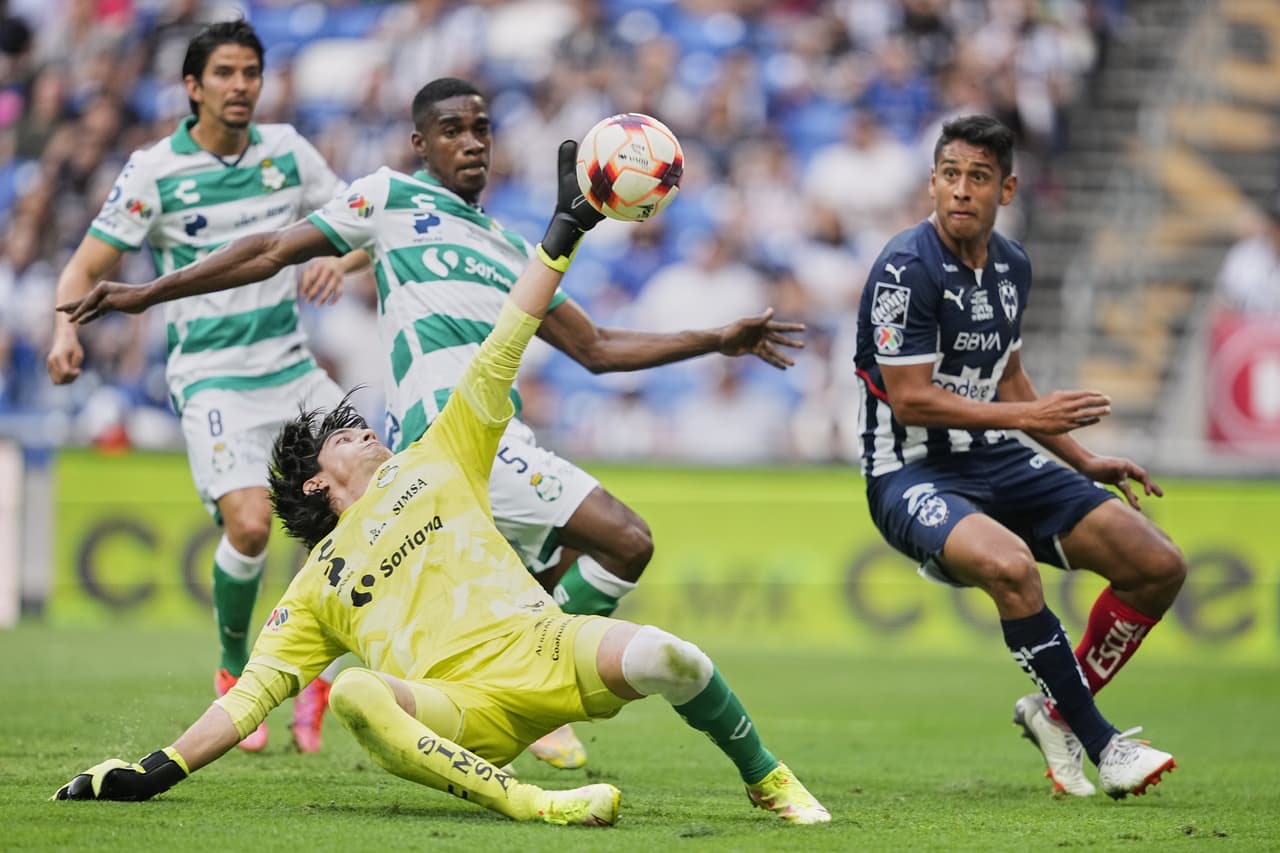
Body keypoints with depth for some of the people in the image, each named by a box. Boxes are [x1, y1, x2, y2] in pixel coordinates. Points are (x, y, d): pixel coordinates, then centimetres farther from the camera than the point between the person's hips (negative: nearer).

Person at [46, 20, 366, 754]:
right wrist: (67, 329, -24)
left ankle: (317, 678, 11)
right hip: (212, 377, -5)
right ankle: (235, 674, 1)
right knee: (250, 522, -24)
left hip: (292, 366, 5)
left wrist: (339, 261, -11)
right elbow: (87, 268, -5)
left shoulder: (287, 151, 5)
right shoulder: (155, 172, -6)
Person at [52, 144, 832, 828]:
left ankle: (769, 783, -7)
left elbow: (498, 361, 21)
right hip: (458, 715, 0)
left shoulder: (432, 464, 27)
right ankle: (528, 803, -39)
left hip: (543, 646, 1)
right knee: (355, 694, -35)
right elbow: (256, 689, 22)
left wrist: (565, 233, 15)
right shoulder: (319, 586, 27)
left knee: (662, 656, -31)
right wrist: (161, 770, 9)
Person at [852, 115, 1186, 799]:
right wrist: (1028, 416, -21)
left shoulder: (1012, 266, 8)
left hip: (995, 462, 8)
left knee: (1159, 566, -2)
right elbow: (911, 401, -20)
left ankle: (1057, 711, 15)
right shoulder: (906, 269, -16)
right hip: (912, 475, -8)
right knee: (1009, 563, -38)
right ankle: (1100, 742, -22)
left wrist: (1082, 462, 20)